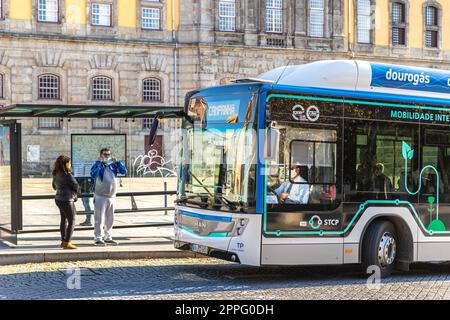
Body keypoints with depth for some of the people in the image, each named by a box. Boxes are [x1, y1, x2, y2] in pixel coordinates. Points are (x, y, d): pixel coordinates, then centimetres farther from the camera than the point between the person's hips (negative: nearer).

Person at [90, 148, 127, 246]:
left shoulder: (113, 165, 10)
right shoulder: (98, 165, -5)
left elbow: (124, 171, 2)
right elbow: (93, 174, -24)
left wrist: (117, 161, -5)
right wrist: (98, 162, -22)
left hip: (112, 197, 6)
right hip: (100, 197, -6)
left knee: (110, 219, 13)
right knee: (99, 219, -6)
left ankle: (108, 238, 22)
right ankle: (98, 238, -3)